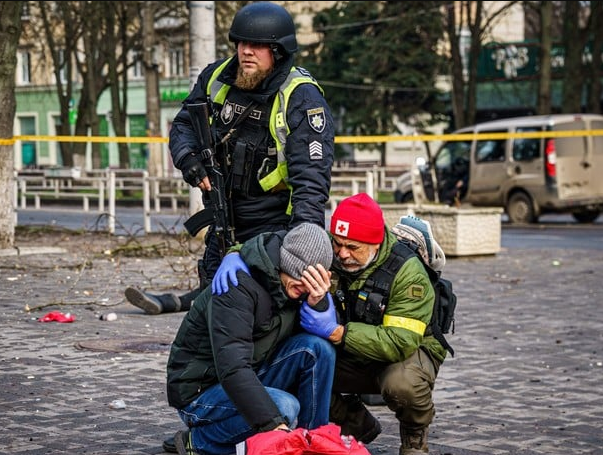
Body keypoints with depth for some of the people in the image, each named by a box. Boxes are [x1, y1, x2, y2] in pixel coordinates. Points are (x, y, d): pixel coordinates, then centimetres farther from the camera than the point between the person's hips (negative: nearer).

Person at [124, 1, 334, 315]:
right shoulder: (217, 78, -1)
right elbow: (184, 124, 10)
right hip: (226, 215, 6)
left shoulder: (301, 97, -20)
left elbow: (310, 175, -26)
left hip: (273, 223, -6)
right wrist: (189, 157, -14)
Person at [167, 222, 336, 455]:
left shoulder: (294, 286, -1)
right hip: (201, 391, -7)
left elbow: (330, 334, -1)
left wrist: (318, 302, -23)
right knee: (284, 406, -32)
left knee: (318, 347, -12)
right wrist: (274, 423, -44)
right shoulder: (238, 288, -26)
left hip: (250, 379, 8)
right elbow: (232, 368, -36)